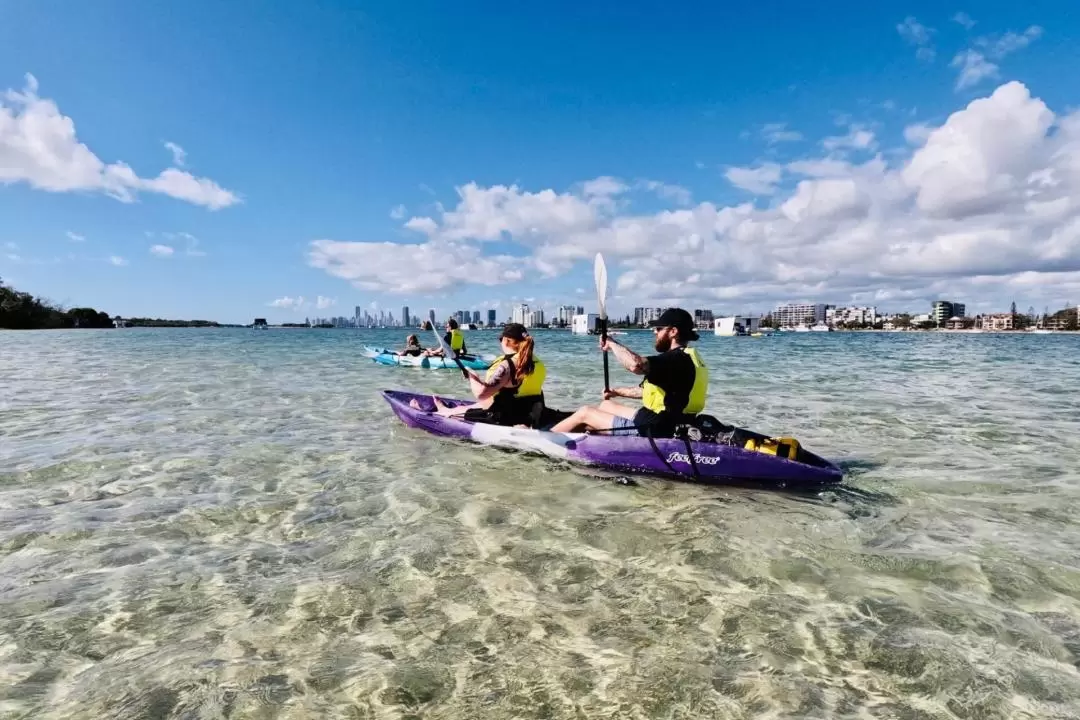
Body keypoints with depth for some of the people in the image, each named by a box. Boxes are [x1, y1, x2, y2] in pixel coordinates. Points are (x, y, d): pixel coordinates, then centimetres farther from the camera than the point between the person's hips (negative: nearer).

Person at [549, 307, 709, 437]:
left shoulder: (676, 359, -23)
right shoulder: (688, 358, 10)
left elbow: (636, 365, -40)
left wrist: (612, 343, -21)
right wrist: (619, 392, 28)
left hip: (649, 431, -10)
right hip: (663, 426, 10)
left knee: (584, 413, 3)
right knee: (606, 405, 26)